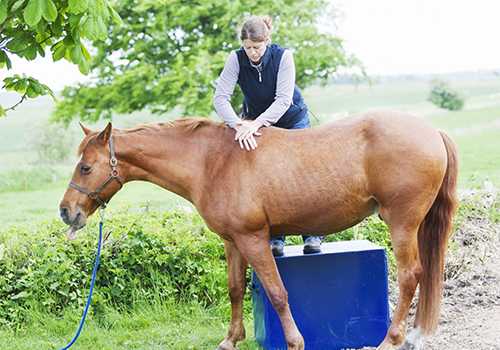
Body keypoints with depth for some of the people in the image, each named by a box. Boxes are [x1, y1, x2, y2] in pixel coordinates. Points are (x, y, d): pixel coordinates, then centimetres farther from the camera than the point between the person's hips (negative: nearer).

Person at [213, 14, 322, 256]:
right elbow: (220, 98, -28)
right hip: (255, 122, 1)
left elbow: (284, 99, -31)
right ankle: (275, 237, 5)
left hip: (293, 120, -1)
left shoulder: (283, 56, -25)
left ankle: (312, 235, 8)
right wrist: (239, 125, -44)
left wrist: (257, 123, -45)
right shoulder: (236, 59, -22)